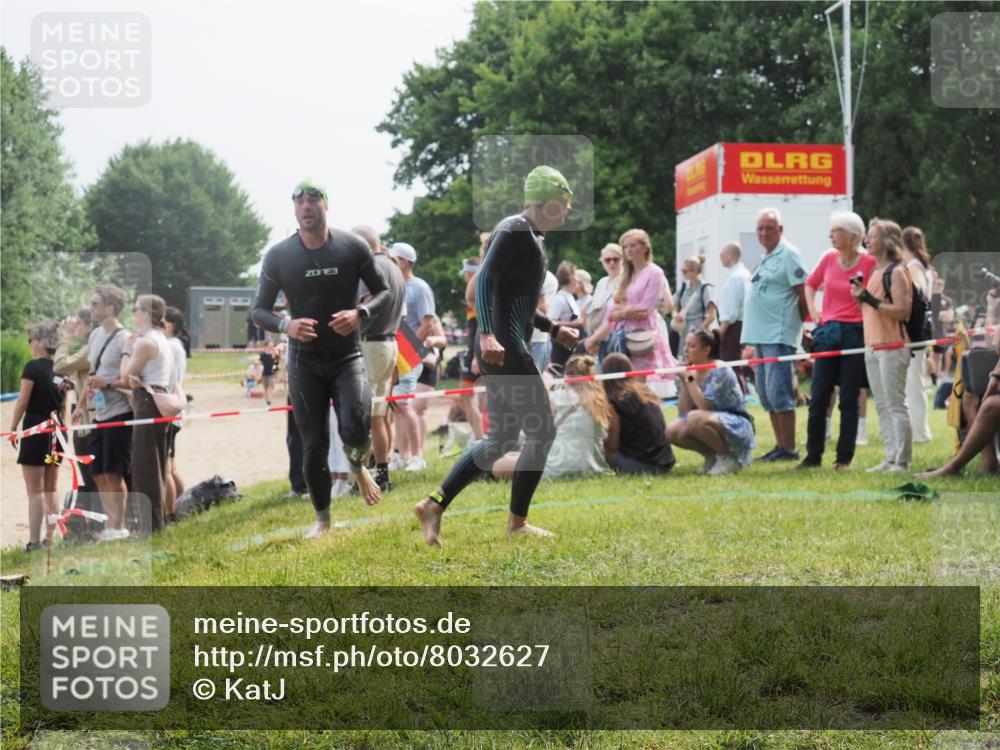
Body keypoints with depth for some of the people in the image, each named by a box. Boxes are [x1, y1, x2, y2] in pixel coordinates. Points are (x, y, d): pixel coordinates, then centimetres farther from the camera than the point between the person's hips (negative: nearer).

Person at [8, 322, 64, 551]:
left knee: (35, 491, -5)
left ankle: (34, 541, -7)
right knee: (50, 490, 12)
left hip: (35, 431, -7)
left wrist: (12, 429, -4)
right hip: (55, 432, 7)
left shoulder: (33, 367, -11)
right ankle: (50, 538, 13)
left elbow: (22, 402, -12)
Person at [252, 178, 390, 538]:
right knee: (314, 445, 2)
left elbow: (383, 291, 3)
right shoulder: (278, 256, -7)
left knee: (356, 430, -21)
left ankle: (357, 468, 15)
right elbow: (259, 310, 0)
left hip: (348, 356, -1)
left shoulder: (353, 247, -7)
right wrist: (285, 326, -22)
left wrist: (361, 313, -19)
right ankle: (322, 518, 21)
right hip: (305, 362, 1)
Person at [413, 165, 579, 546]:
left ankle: (434, 505, 11)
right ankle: (517, 522, 4)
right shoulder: (515, 229, -9)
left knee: (501, 438, 13)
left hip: (508, 348, 10)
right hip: (505, 348, -10)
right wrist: (487, 334, -33)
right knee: (541, 432, -4)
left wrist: (554, 328, 27)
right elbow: (486, 279, -22)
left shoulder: (532, 237, 22)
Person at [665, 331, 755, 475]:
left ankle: (727, 457, -14)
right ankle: (712, 456, 7)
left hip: (736, 427, -8)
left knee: (695, 418, -33)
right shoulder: (693, 372, 5)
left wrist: (690, 379, -22)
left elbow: (705, 406, -27)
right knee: (672, 431, -13)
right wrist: (683, 381, -10)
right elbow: (684, 411, -2)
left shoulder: (719, 371, -16)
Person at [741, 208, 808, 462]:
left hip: (779, 336, -10)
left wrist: (795, 323, -3)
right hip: (761, 336, 10)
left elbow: (804, 294, -12)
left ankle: (789, 448, -6)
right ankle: (780, 445, 18)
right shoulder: (766, 258, 19)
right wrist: (750, 337, 17)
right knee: (766, 394, 11)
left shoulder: (788, 255, -8)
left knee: (778, 393, -10)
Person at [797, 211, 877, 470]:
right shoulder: (829, 259, 6)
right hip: (828, 332, 4)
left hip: (854, 334, -4)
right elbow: (810, 284, 23)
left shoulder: (870, 263, -8)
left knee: (849, 399, 2)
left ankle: (845, 458, 9)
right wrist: (812, 309, 11)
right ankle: (813, 455, 11)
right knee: (818, 397, 4)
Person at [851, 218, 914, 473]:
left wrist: (870, 299, -19)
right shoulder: (874, 272, 17)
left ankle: (902, 460, -6)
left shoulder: (896, 272, -10)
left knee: (896, 405, -8)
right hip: (873, 346, 9)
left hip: (892, 347, -9)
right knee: (882, 406, 10)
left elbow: (902, 311, -19)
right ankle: (890, 458, 15)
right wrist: (860, 297, 4)